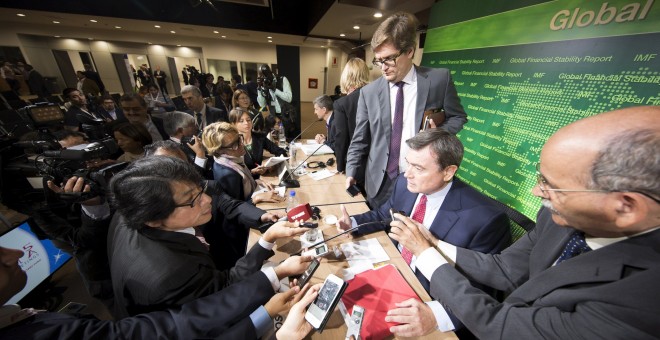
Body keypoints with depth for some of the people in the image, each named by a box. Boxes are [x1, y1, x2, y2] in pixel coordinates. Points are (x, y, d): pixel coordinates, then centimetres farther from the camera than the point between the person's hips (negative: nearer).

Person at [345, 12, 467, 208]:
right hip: (380, 183, 1)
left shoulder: (439, 80, -3)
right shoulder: (369, 92, -2)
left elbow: (458, 117, 8)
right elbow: (359, 141, 1)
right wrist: (351, 174, -9)